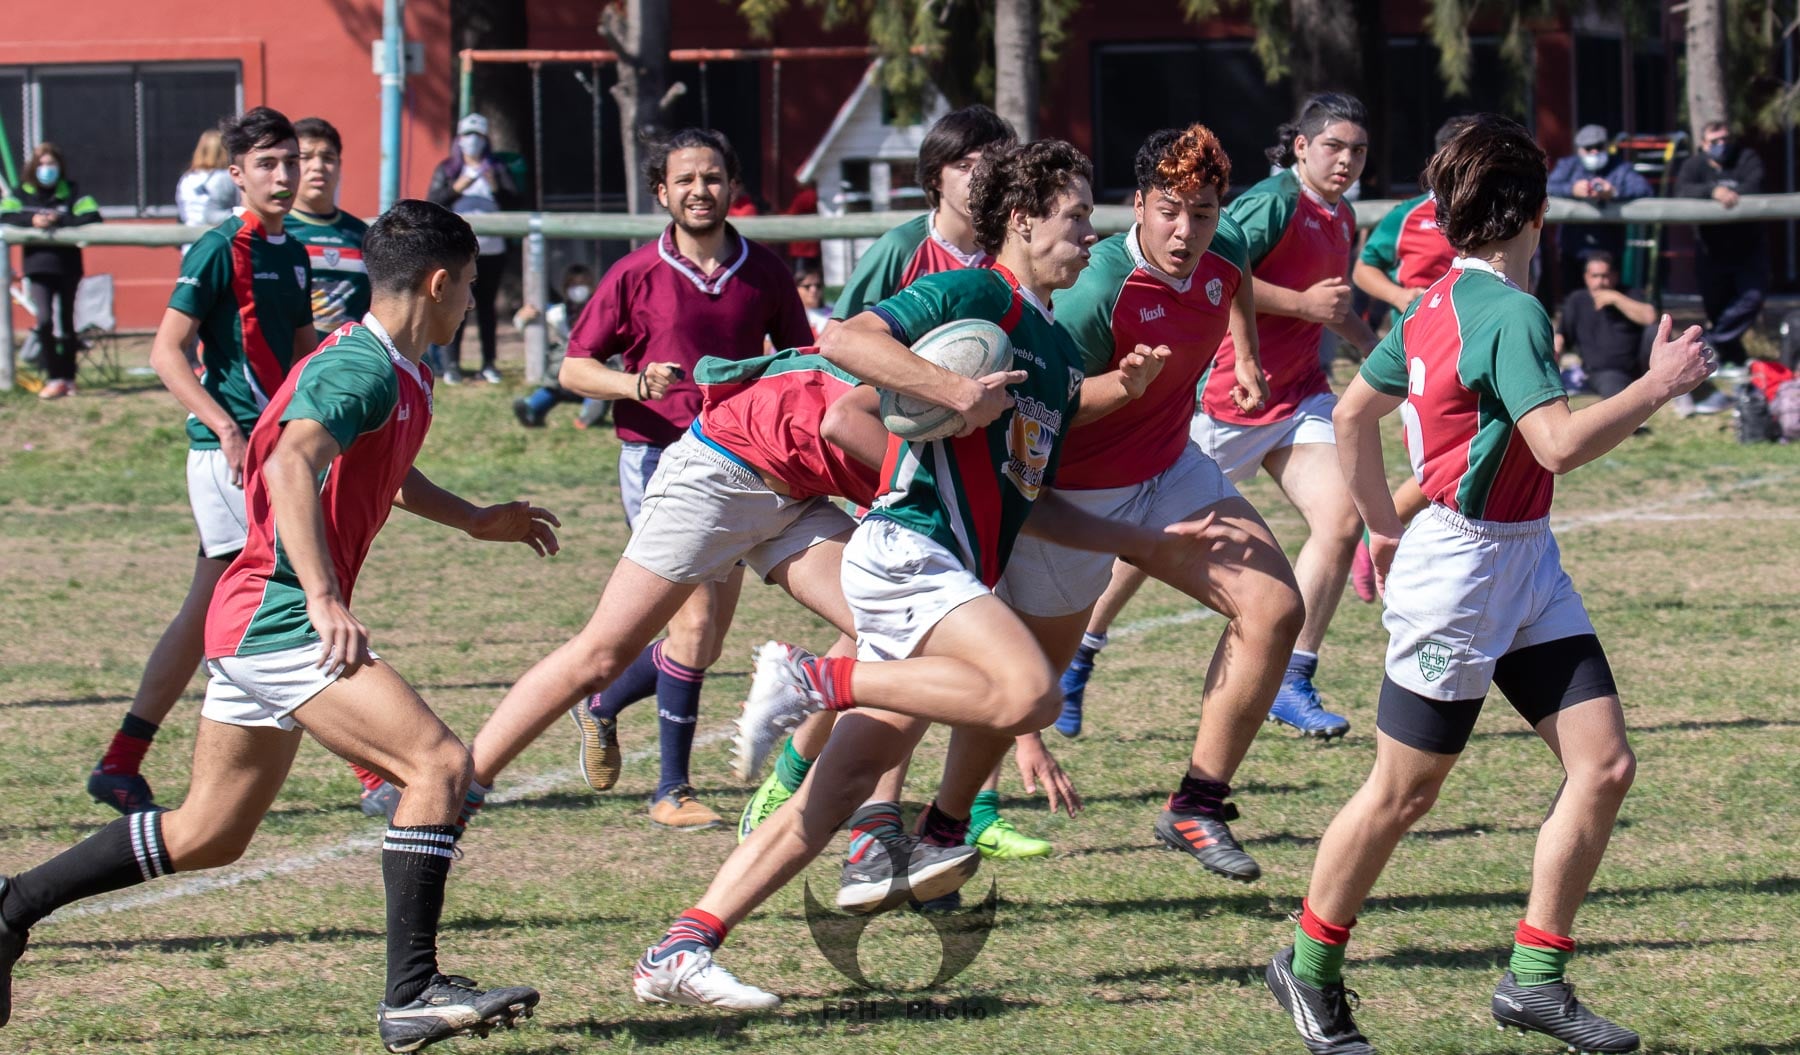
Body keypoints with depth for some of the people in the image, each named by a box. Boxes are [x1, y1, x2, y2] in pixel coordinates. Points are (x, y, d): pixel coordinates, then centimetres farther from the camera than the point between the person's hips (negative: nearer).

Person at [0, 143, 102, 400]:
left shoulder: (72, 192, 1)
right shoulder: (22, 193, 6)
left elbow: (92, 217, -11)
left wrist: (59, 221, -22)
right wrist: (31, 220, -22)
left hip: (67, 265, 0)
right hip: (38, 265, 0)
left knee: (66, 323, 9)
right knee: (44, 320, -15)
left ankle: (68, 378, 23)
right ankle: (55, 378, -8)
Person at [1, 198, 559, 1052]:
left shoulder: (397, 375, 16)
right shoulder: (362, 368, -15)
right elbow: (291, 466, -31)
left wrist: (474, 520, 43)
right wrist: (324, 600, -38)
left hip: (256, 627, 11)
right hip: (278, 618, -11)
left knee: (208, 836, 16)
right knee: (440, 762, -19)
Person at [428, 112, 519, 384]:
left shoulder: (498, 170, 12)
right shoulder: (447, 170, 11)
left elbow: (514, 203, 2)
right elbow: (432, 203, -1)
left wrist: (496, 188, -15)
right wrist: (456, 189, -16)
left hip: (491, 248, 1)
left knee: (486, 306, 4)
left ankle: (488, 364, 6)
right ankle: (451, 364, -6)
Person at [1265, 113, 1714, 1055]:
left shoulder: (1435, 305, 8)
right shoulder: (1509, 312, -19)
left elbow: (1353, 413, 18)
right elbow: (1558, 444, -28)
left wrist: (1385, 526, 24)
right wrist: (1660, 384, -18)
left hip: (1525, 564, 9)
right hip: (1460, 573, -9)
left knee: (1603, 765, 1)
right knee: (1403, 794, 4)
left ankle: (1534, 979, 6)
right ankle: (1309, 968, 22)